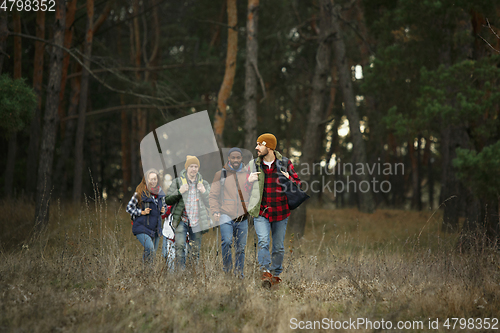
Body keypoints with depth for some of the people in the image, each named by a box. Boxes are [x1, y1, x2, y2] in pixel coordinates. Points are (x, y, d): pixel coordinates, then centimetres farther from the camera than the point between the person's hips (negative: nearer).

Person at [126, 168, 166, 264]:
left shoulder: (159, 193, 9)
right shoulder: (140, 193, -9)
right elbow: (129, 208, -3)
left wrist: (162, 211, 3)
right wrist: (142, 212, -14)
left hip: (155, 230, 6)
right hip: (142, 228, -6)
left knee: (153, 253, 8)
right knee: (150, 250, -24)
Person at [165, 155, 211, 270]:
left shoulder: (204, 184, 9)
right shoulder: (177, 182, 2)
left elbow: (209, 204, 6)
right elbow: (167, 200, 1)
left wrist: (204, 192, -10)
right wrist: (179, 192, -14)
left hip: (197, 222, 2)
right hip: (182, 220, -2)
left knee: (196, 250, 4)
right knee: (180, 245, -18)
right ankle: (181, 269, -15)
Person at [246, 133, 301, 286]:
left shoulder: (285, 163, 0)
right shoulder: (254, 164, 5)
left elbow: (298, 183, 7)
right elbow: (247, 188, 13)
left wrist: (289, 179, -15)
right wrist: (250, 181, -10)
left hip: (280, 212, 0)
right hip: (261, 211, 0)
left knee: (279, 246, 7)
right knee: (263, 241, -20)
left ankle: (276, 275, 22)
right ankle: (265, 272, -21)